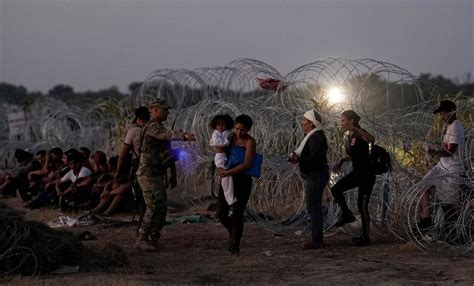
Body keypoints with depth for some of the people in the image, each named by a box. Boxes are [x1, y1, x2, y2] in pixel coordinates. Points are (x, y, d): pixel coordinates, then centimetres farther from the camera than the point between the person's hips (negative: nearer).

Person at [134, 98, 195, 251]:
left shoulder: (159, 128, 21)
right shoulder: (152, 127, -13)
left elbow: (167, 154, 23)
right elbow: (168, 134, -35)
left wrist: (173, 174, 21)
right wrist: (184, 135, -51)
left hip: (158, 175, 10)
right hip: (148, 174, -10)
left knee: (161, 209, 9)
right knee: (154, 207, -13)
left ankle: (153, 239, 15)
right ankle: (141, 240, -9)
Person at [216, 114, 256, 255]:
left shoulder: (250, 142, -12)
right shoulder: (230, 137, 6)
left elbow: (247, 164, -22)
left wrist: (227, 172, -25)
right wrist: (220, 167, -5)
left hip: (243, 180, -6)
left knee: (237, 214, -3)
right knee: (220, 212, 3)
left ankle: (234, 246, 7)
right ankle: (234, 232, 30)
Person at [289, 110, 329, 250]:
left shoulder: (316, 138, -19)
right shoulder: (312, 136, 13)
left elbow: (315, 159, -26)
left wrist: (298, 159, -20)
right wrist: (297, 156, 2)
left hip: (315, 176, -11)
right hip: (313, 176, 11)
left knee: (313, 208, -7)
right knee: (315, 208, 16)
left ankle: (316, 241, -4)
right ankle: (317, 238, 23)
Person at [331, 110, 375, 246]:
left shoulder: (360, 135, -20)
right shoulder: (350, 137, 7)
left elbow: (372, 139, -44)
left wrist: (355, 128, -51)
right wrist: (342, 160, 9)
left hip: (367, 175, -8)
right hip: (356, 173, 8)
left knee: (362, 206, -3)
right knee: (336, 189, 0)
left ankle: (365, 237, 9)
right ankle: (347, 215, 17)